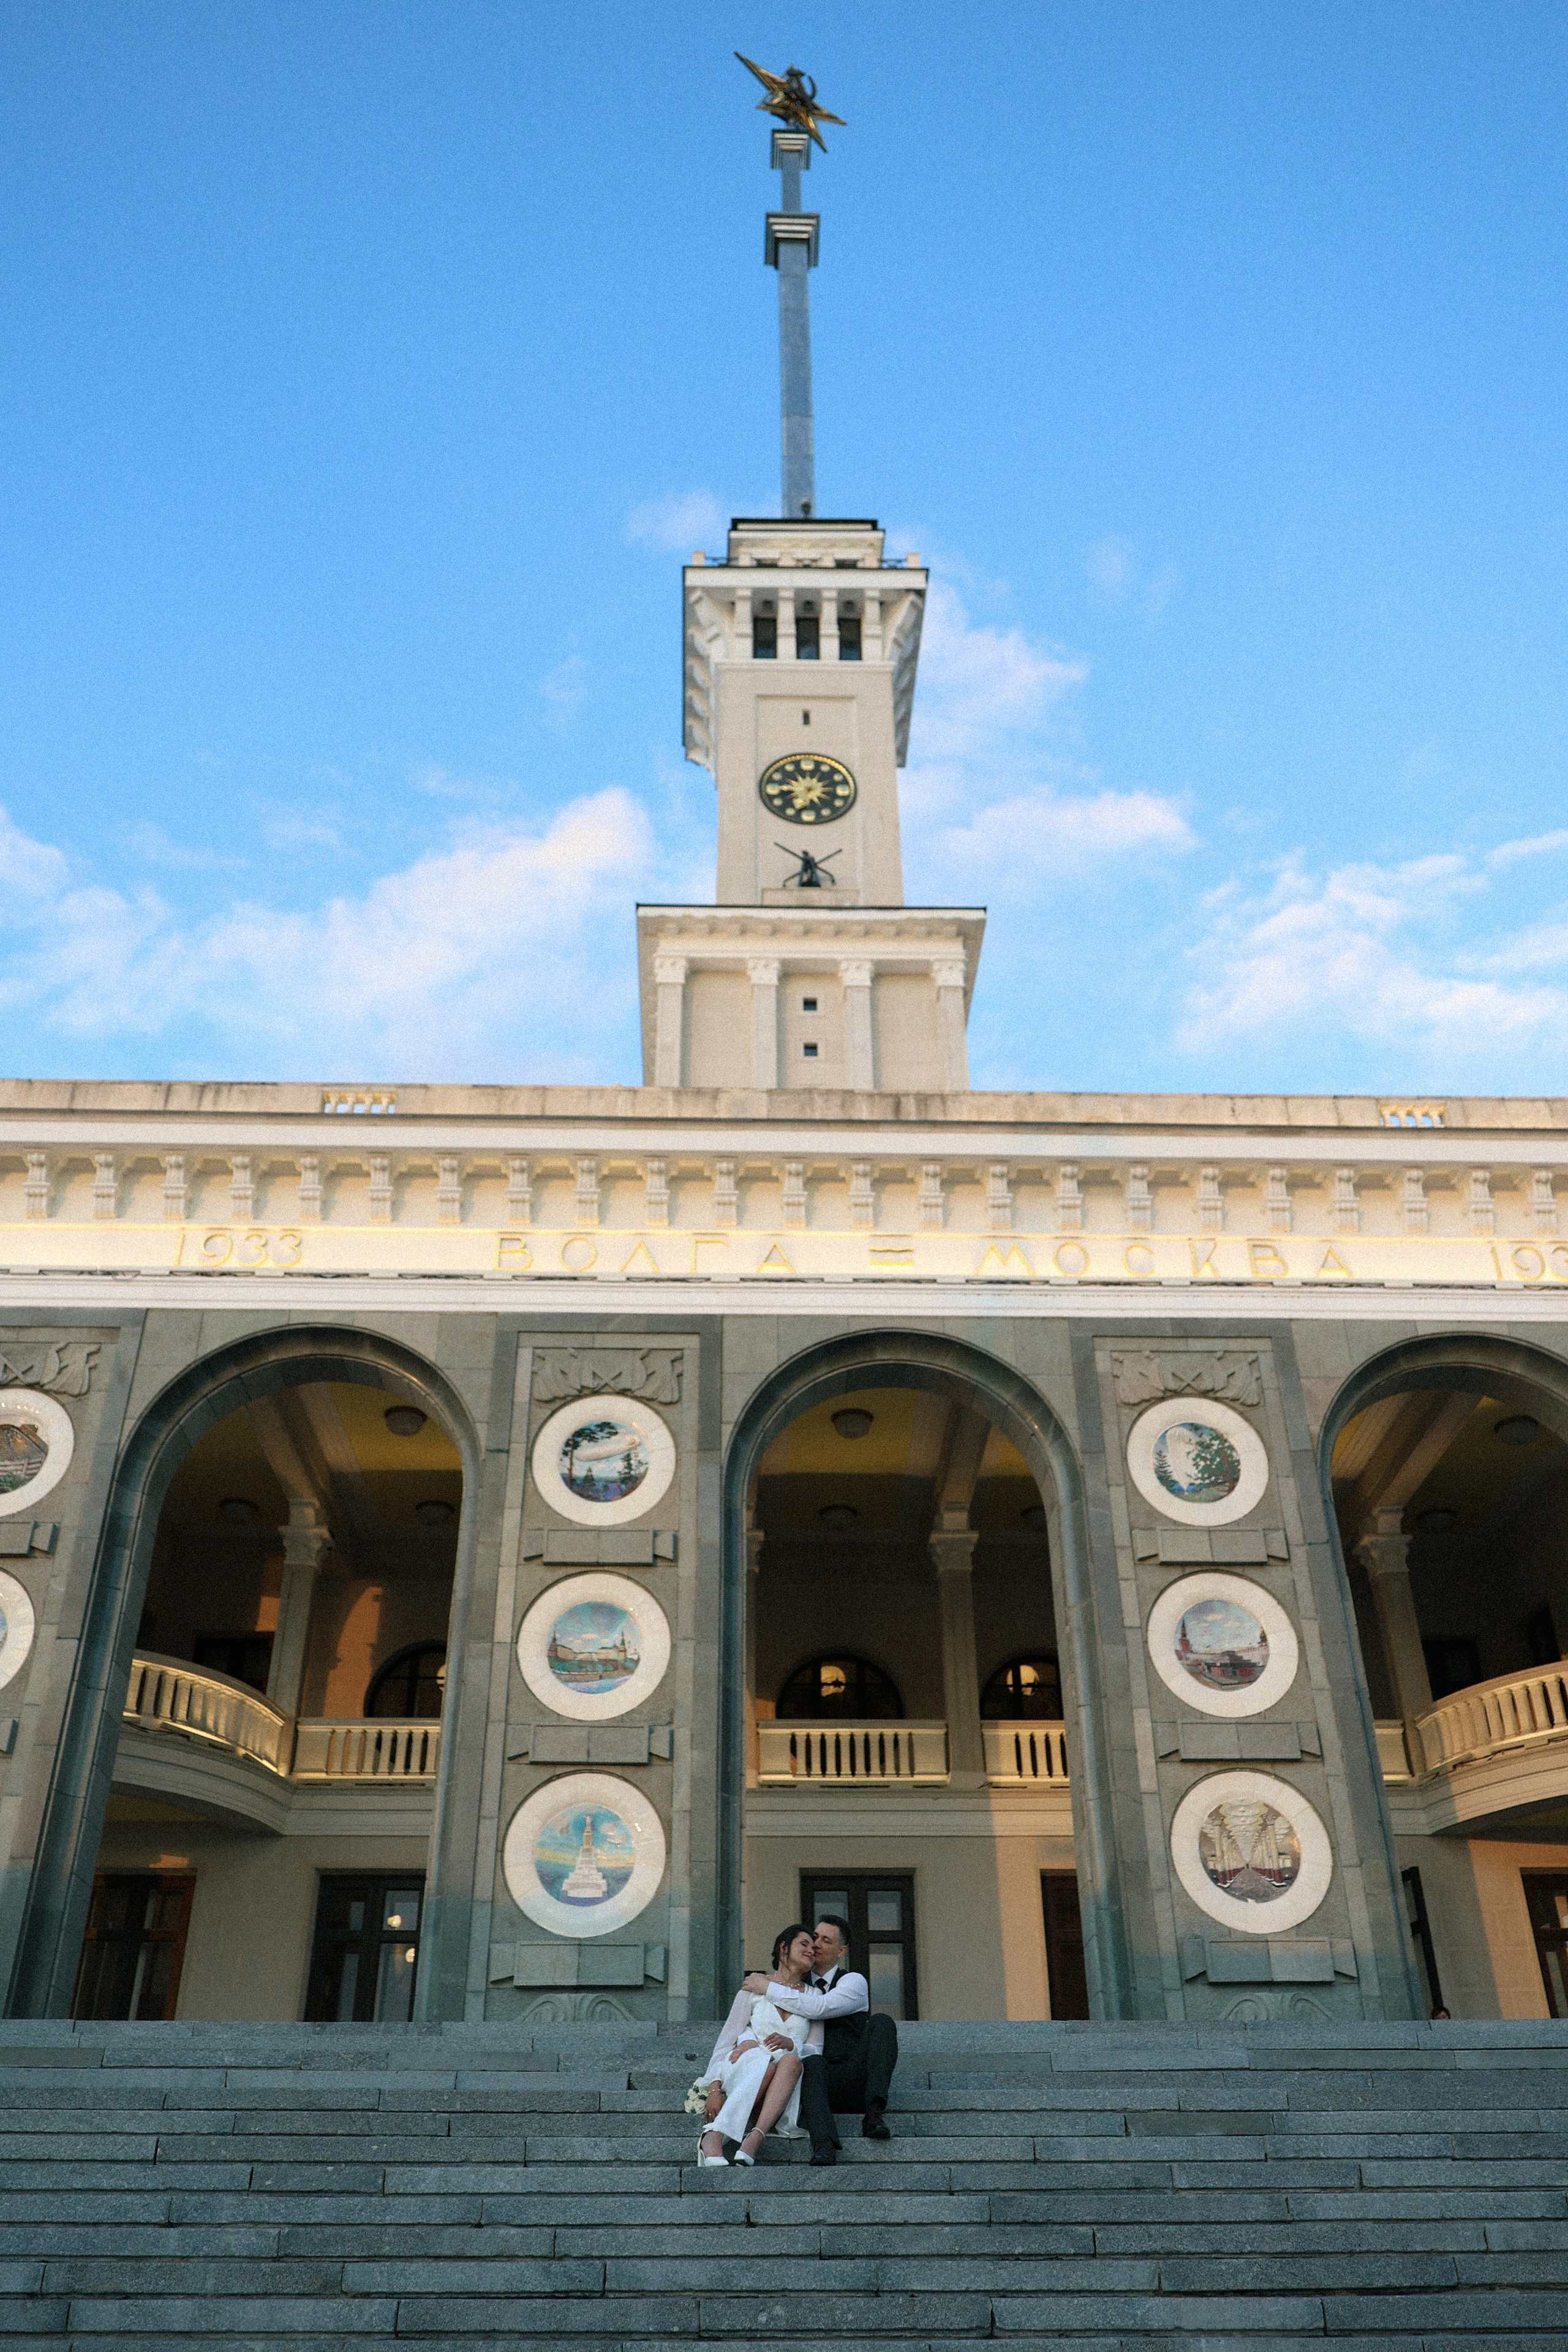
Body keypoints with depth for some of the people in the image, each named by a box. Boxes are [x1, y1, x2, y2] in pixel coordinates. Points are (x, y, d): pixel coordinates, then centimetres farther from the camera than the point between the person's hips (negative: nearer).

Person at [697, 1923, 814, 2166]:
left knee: (791, 2061, -35)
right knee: (763, 2063, -38)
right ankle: (713, 2136, -47)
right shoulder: (754, 1988, 12)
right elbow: (725, 2042, 6)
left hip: (784, 2090, 2)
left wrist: (789, 2043, -14)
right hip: (742, 2072, -2)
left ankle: (754, 2140, -50)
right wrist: (714, 2089, -10)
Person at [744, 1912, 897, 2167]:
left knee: (881, 2023, -27)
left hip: (857, 2081, -1)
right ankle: (824, 2143, -52)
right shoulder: (800, 1986, 18)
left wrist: (769, 1988, -8)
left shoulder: (854, 1982, 6)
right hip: (823, 2081, 1)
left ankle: (874, 2113, -39)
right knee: (812, 2062, -34)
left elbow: (819, 2008, -13)